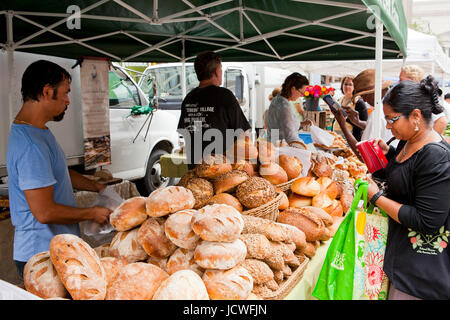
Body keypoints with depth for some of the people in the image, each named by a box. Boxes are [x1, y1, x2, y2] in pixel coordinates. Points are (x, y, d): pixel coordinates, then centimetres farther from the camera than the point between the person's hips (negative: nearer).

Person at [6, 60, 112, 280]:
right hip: (42, 256, -10)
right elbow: (44, 212, -26)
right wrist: (92, 213, -13)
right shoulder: (31, 145, -26)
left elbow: (59, 173, 21)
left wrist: (98, 187, 13)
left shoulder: (39, 132, 9)